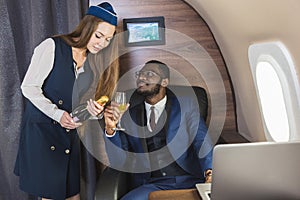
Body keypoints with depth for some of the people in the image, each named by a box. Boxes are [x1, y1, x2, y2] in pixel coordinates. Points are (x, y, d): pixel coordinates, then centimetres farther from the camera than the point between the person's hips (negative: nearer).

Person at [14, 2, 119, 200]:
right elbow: (29, 87, -10)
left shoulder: (94, 62, 7)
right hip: (41, 130, -4)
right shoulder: (52, 46, -10)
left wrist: (92, 109, -11)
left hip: (70, 133, 5)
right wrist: (57, 113, -18)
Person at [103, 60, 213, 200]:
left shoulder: (186, 105, 7)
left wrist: (210, 171, -20)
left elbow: (202, 142, -1)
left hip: (189, 181, -1)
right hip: (151, 186, 2)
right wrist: (110, 129, -9)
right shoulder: (129, 116, 11)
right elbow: (118, 162, 7)